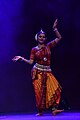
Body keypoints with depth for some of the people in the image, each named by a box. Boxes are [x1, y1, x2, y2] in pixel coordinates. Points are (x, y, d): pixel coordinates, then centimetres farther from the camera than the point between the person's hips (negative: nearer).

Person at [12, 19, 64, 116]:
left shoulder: (48, 46, 8)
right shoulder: (34, 49, 4)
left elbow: (59, 38, 5)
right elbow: (31, 62, 2)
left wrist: (54, 28, -2)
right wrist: (21, 58, -5)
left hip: (47, 72, 2)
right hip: (37, 72, -2)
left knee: (55, 88, -14)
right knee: (39, 91, -6)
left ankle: (54, 109, -15)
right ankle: (40, 111, 3)